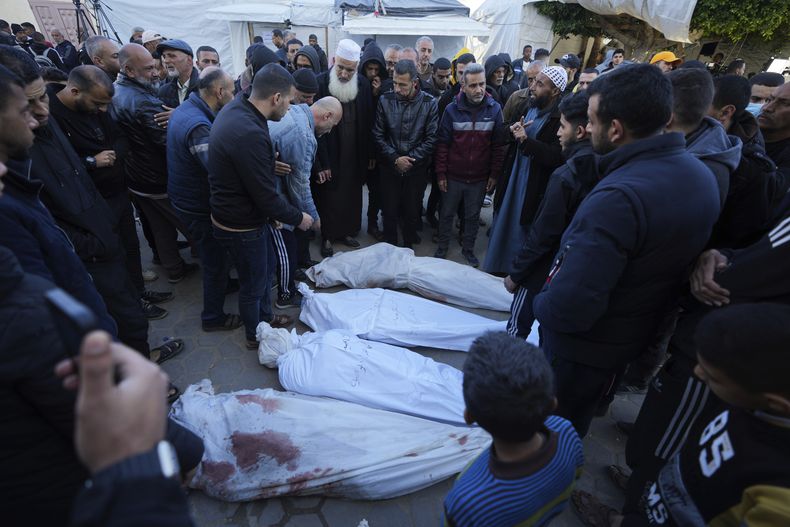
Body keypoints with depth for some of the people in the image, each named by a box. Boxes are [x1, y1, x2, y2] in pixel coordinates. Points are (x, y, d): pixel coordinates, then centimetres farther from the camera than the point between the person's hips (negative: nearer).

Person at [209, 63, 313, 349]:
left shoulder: (236, 107, -2)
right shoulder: (249, 134, -33)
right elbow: (266, 196, -27)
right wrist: (298, 217, -13)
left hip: (247, 214, 9)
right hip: (241, 226, -9)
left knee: (266, 267, 26)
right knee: (253, 283, 13)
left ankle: (266, 317, 50)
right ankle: (255, 335, 39)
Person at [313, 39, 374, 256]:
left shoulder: (363, 84, 0)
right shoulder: (320, 83, -13)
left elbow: (369, 122, 5)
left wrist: (371, 153, 5)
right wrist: (320, 163, -17)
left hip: (355, 155, 4)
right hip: (329, 157, -3)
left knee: (352, 196, 14)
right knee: (329, 198, 8)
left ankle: (347, 231, 33)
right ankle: (327, 237, 25)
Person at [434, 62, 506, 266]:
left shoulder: (494, 109, -5)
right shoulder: (452, 109, -7)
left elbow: (499, 145, -1)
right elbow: (442, 144, -4)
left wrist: (494, 174, -2)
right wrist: (441, 174, -6)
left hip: (480, 178, 1)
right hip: (453, 176, 0)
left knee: (473, 216, 14)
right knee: (447, 214, 13)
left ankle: (468, 249, 33)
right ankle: (442, 248, 32)